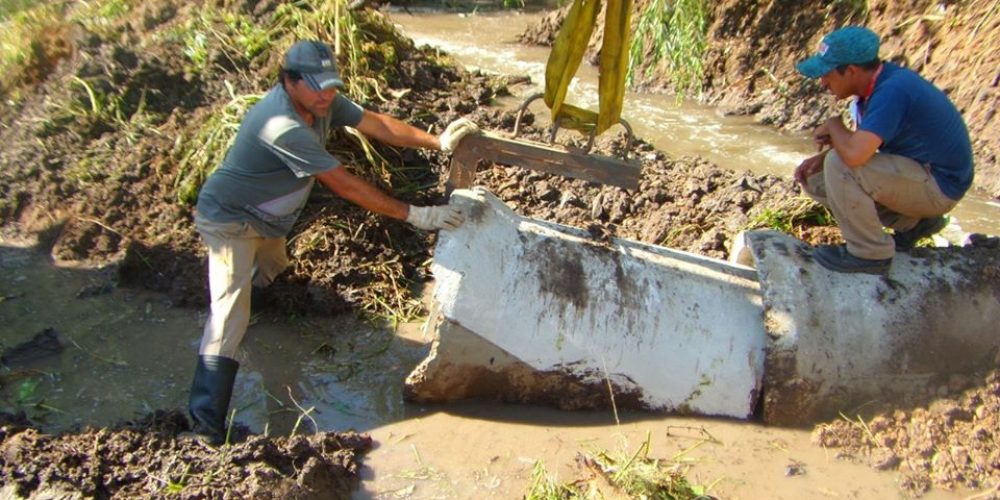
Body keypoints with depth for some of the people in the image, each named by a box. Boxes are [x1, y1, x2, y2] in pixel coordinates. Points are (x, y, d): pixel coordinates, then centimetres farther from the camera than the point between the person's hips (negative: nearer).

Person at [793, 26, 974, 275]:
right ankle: (912, 222, 12)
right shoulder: (875, 85, 1)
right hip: (916, 172, 10)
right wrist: (820, 157, -5)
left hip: (937, 186, -10)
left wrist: (833, 125, -18)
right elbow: (860, 141, 14)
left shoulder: (892, 91, -28)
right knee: (815, 179, 7)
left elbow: (855, 153, -40)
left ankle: (871, 252, -11)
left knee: (839, 166, -27)